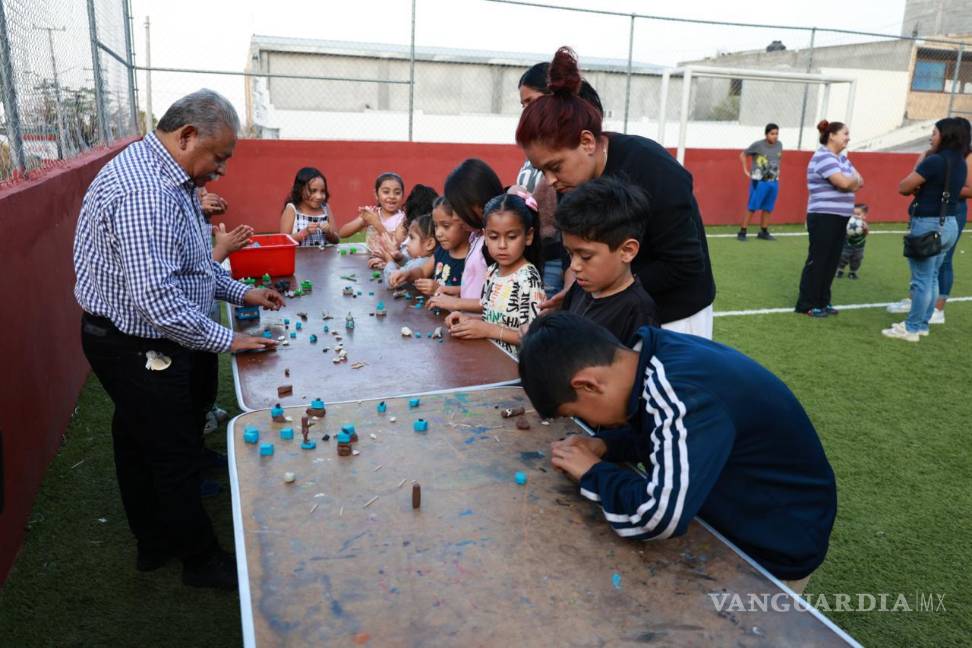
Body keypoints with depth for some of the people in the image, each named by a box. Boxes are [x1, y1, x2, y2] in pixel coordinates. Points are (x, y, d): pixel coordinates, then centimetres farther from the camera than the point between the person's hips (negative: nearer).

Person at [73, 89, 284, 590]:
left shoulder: (164, 178, 7)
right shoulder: (144, 192, -28)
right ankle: (202, 559, 23)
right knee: (175, 455, 4)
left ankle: (154, 542, 40)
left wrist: (241, 292, 10)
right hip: (139, 349, -10)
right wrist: (227, 340, -24)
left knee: (139, 444, 21)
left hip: (139, 345, 10)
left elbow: (188, 262, 17)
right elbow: (156, 298, -32)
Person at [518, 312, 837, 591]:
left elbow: (658, 518, -38)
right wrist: (603, 444, -8)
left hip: (774, 548, -7)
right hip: (733, 517, 7)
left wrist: (592, 472, -20)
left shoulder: (683, 394, -34)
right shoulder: (656, 356, -8)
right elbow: (657, 432, 10)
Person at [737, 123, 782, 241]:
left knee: (768, 208, 10)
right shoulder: (758, 145, -10)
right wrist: (746, 170, -3)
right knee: (752, 208, -6)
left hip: (774, 182, 5)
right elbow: (743, 155, 0)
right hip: (759, 181, -5)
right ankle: (742, 232, -1)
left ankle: (763, 232, 20)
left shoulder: (779, 145, 6)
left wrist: (778, 170, 15)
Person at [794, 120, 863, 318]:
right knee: (817, 260, -4)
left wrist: (848, 182, -9)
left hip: (839, 217, 9)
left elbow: (859, 182, 11)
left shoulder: (842, 159, 16)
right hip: (823, 217, -9)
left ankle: (822, 301, 18)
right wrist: (853, 180, -2)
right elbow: (844, 183, -23)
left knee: (832, 261, 10)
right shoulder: (823, 157, -13)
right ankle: (806, 304, 2)